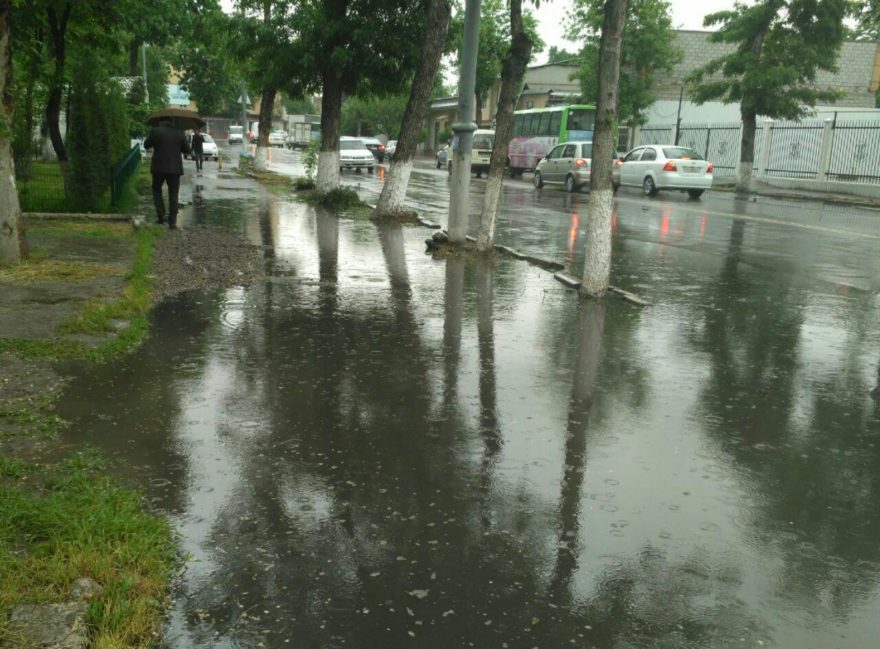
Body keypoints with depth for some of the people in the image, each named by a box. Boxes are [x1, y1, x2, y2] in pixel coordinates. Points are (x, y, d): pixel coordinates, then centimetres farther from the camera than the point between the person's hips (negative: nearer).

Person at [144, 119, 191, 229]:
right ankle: (172, 222, 1)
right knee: (173, 195, 5)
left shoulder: (155, 131, -2)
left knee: (156, 189, 20)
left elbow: (146, 145, 8)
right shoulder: (179, 134, 4)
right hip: (175, 168, 1)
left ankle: (160, 215, 8)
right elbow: (187, 150, 11)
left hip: (159, 167, -1)